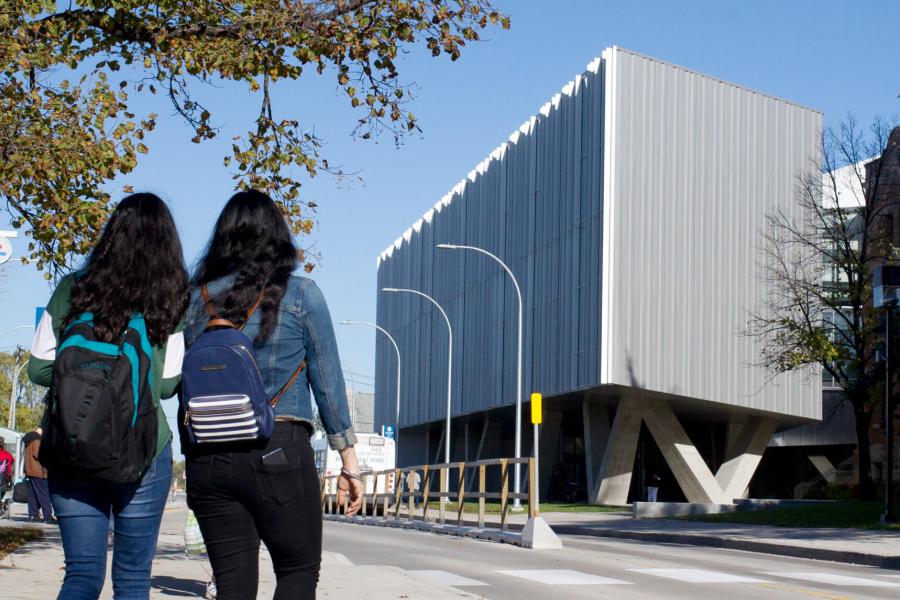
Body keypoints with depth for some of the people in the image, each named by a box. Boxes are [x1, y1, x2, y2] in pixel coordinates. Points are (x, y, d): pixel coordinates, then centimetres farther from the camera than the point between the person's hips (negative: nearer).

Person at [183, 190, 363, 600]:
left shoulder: (198, 299, 9)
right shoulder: (300, 294, 0)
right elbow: (327, 381, 0)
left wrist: (191, 459, 17)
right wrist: (349, 461, 4)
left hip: (207, 457, 4)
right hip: (279, 452, -3)